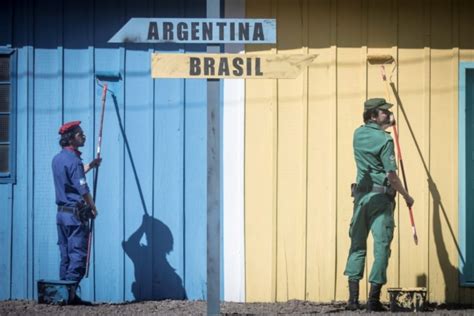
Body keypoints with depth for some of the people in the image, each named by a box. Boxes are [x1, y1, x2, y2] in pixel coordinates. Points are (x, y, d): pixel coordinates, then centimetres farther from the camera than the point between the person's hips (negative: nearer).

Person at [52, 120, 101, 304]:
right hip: (76, 214, -9)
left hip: (61, 212, 9)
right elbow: (83, 190, -16)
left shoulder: (57, 159, 12)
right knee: (78, 255, -5)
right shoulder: (73, 160, -15)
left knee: (66, 256, 11)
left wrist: (90, 166, 27)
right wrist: (93, 208, -2)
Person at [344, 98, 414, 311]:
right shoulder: (385, 140, -11)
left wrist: (386, 125, 50)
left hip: (361, 194, 6)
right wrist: (407, 197, -3)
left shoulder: (358, 134, 9)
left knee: (357, 245, 9)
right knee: (381, 246, -1)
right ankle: (374, 299, -5)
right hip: (381, 196, -6)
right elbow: (391, 176, -14)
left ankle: (353, 298, 5)